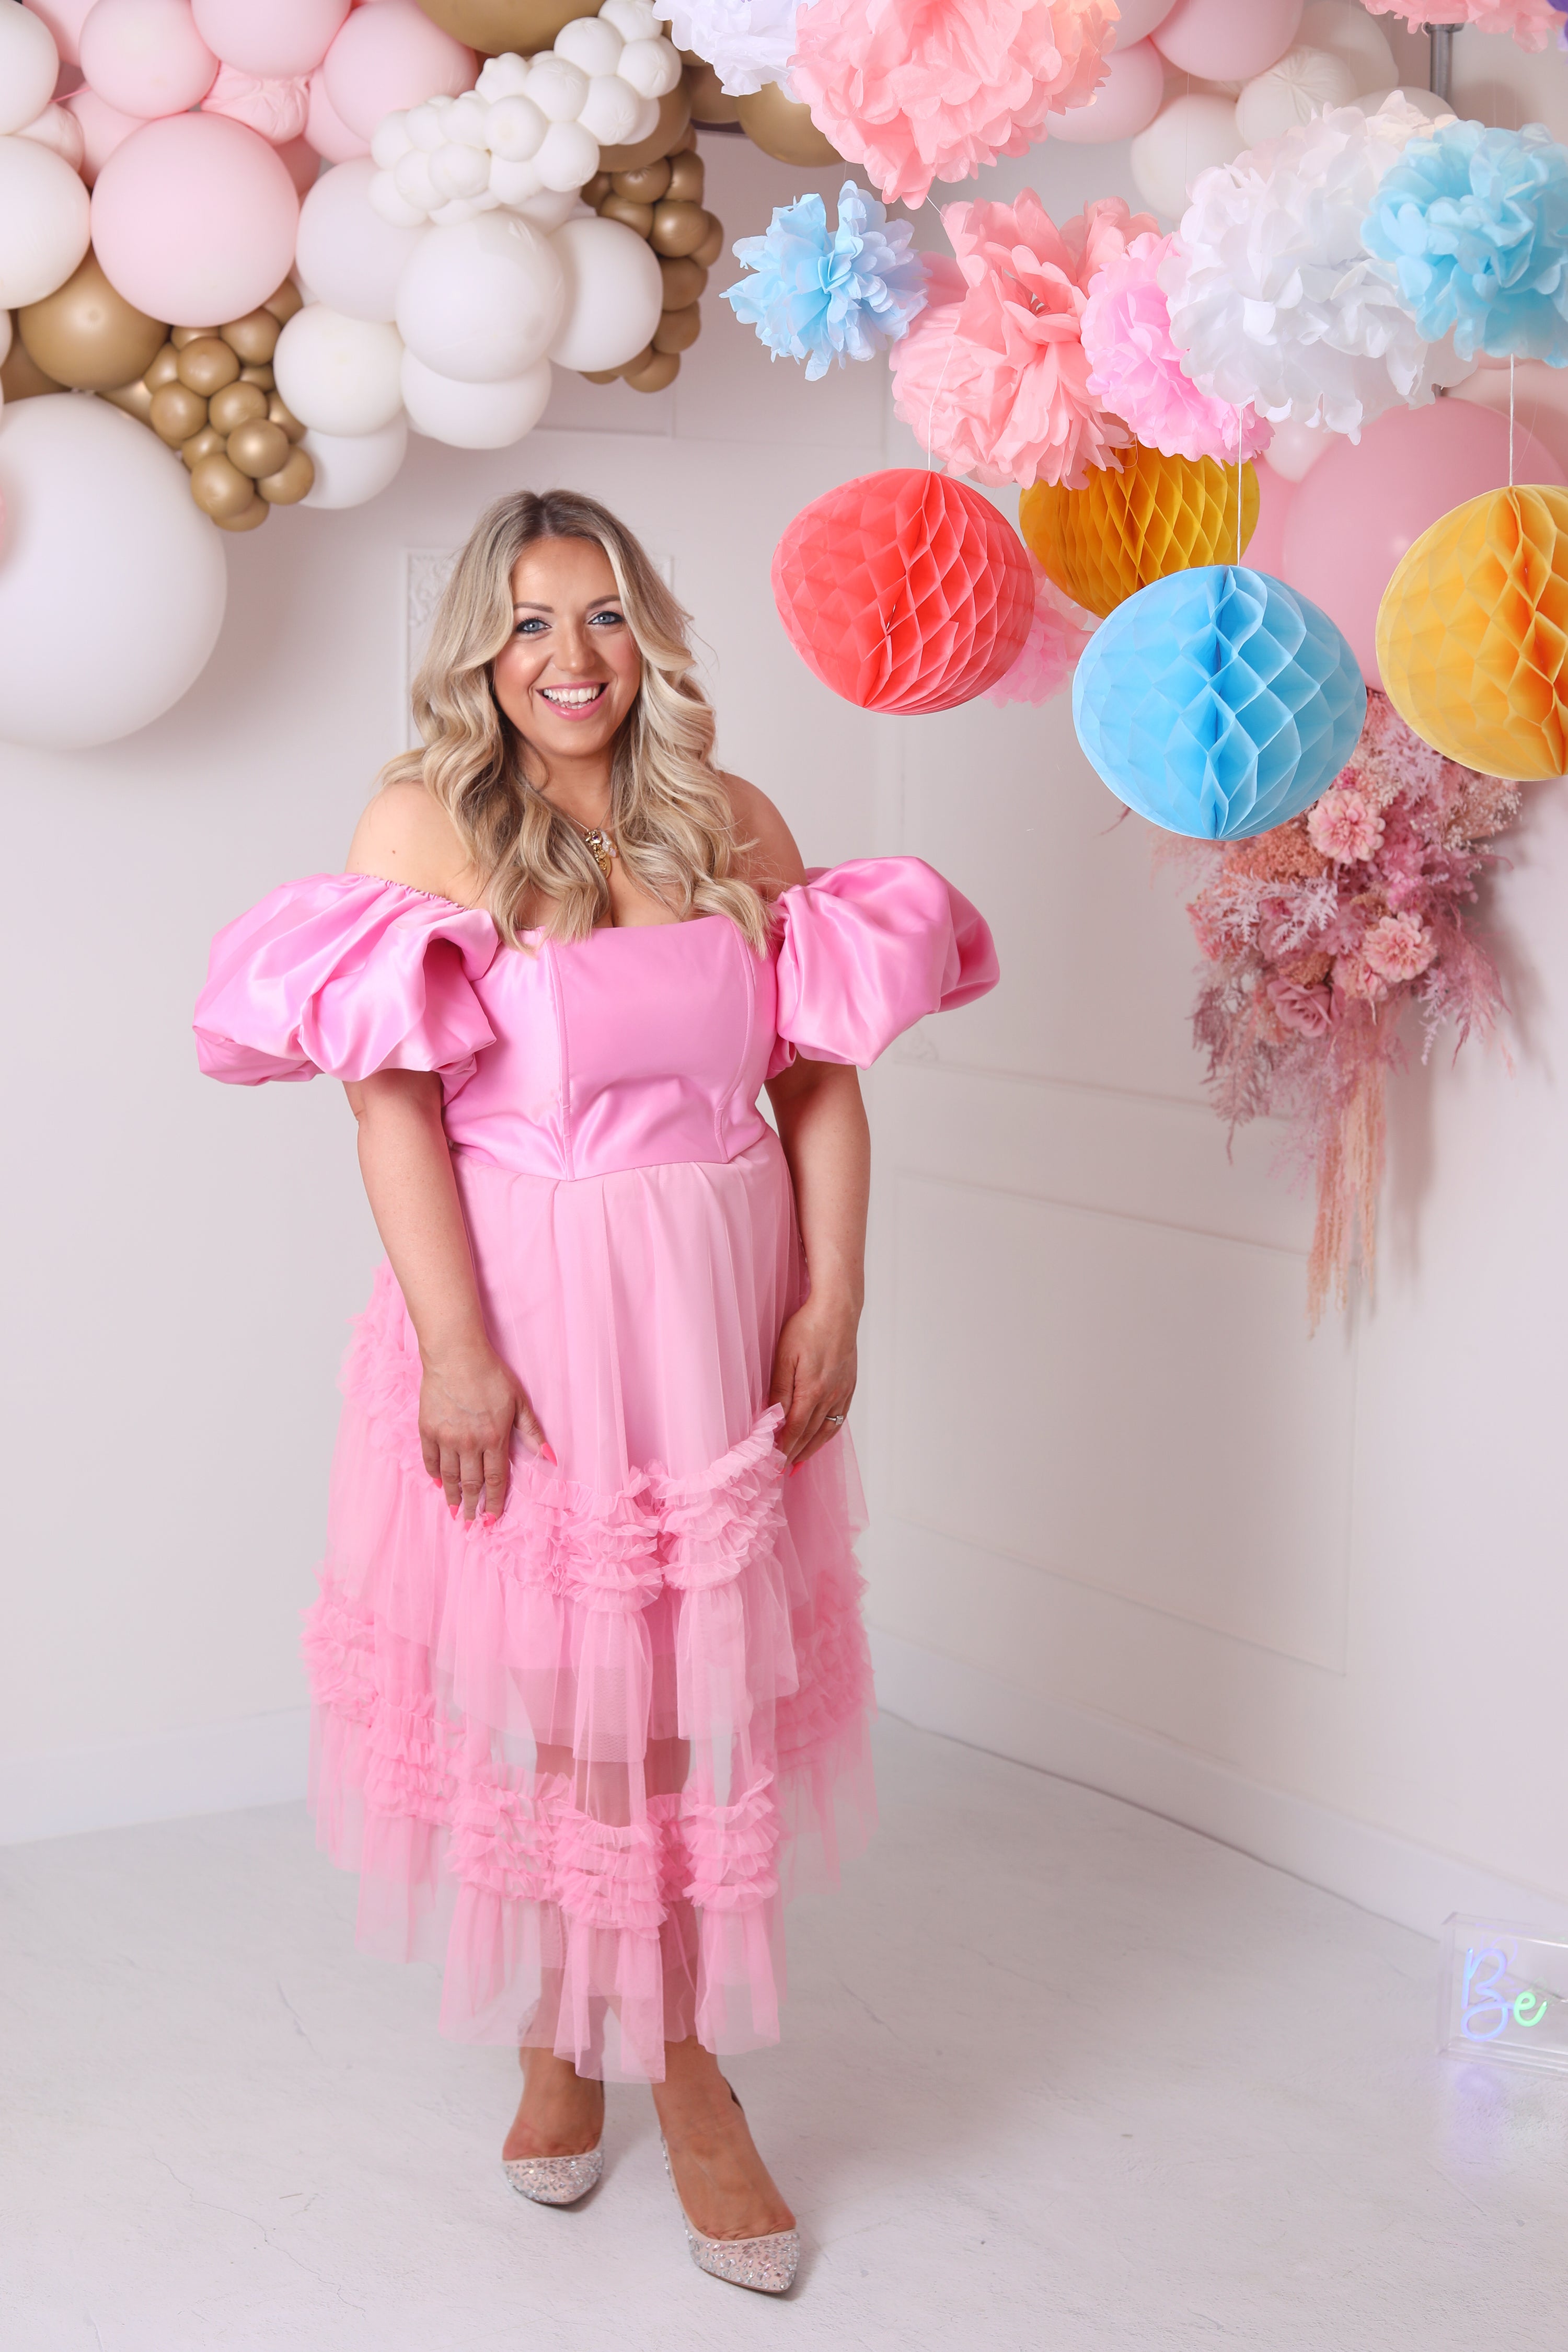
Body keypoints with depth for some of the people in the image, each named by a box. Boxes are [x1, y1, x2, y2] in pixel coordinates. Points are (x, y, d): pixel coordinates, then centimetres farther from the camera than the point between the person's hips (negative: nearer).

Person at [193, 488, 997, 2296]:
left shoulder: (736, 826, 7)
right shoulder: (426, 822, -3)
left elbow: (822, 1077, 7)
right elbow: (395, 1103, -11)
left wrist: (833, 1300, -2)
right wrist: (459, 1348, -17)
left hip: (718, 1315, 3)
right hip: (522, 1312, -3)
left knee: (707, 1678, 8)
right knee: (533, 1684, 6)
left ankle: (690, 2064, 23)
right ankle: (560, 2036, 26)